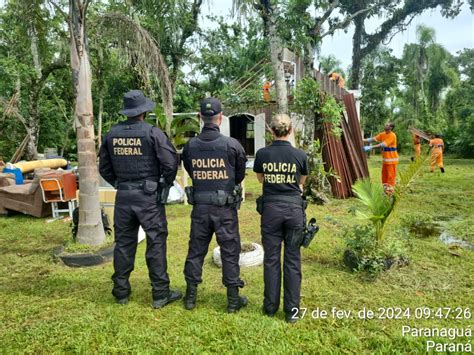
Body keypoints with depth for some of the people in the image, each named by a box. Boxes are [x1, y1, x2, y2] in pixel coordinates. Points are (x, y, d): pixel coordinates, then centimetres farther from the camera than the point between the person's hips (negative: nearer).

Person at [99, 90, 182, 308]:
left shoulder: (112, 133, 5)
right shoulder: (152, 132, -10)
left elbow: (104, 167, 11)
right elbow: (171, 161, -15)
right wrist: (166, 182, 1)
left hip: (123, 197, 5)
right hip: (148, 196, -5)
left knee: (123, 243, 14)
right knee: (156, 243, 3)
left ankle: (121, 292, 26)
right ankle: (160, 294, 11)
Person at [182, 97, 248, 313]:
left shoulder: (190, 146, -3)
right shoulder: (232, 145, -11)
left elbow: (191, 173, 9)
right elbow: (240, 176, 3)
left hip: (199, 206, 3)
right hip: (224, 207, -3)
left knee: (196, 250, 15)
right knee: (230, 251, 9)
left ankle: (190, 296, 28)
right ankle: (233, 299, 19)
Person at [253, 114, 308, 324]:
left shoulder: (262, 154, -5)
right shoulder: (300, 155, -4)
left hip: (271, 208, 0)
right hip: (294, 208, 0)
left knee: (271, 259, 11)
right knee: (293, 259, 8)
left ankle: (271, 307, 22)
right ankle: (292, 310, 15)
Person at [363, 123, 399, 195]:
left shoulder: (392, 136, -16)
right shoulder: (383, 134, 7)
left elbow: (383, 144, -25)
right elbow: (374, 138, 1)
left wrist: (371, 147, -32)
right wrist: (363, 140, -11)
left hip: (391, 158, -8)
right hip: (385, 158, 8)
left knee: (391, 175, -2)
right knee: (384, 174, 12)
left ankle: (390, 191, 5)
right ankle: (385, 190, 23)